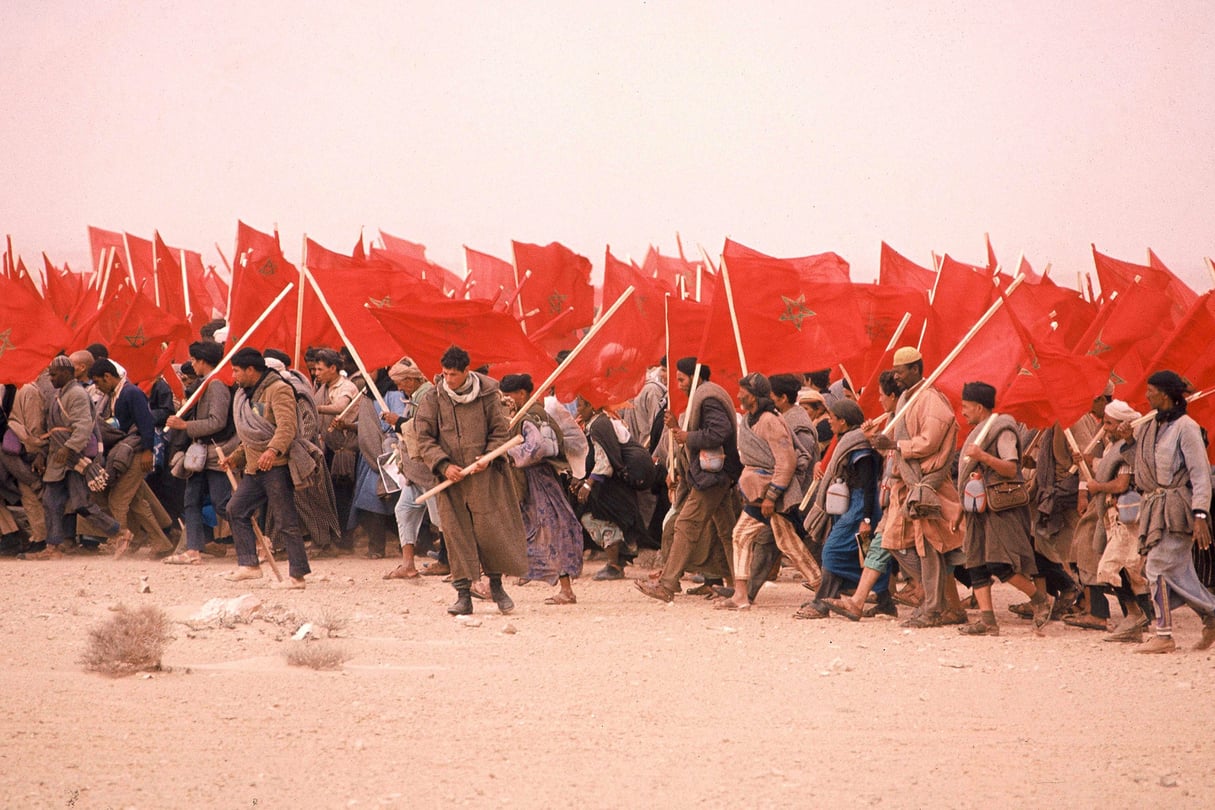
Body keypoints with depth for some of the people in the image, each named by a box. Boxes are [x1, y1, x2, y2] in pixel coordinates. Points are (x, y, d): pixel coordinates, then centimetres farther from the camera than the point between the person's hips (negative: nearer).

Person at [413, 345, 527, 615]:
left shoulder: (486, 395, 1)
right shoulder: (432, 399, 2)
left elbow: (501, 431, 6)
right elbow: (424, 439, 1)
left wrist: (488, 457, -11)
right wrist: (444, 465, -12)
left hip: (483, 477, -1)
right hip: (450, 478, 1)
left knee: (490, 530, -2)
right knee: (457, 534, -2)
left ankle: (496, 583, 19)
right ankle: (463, 595, 1)